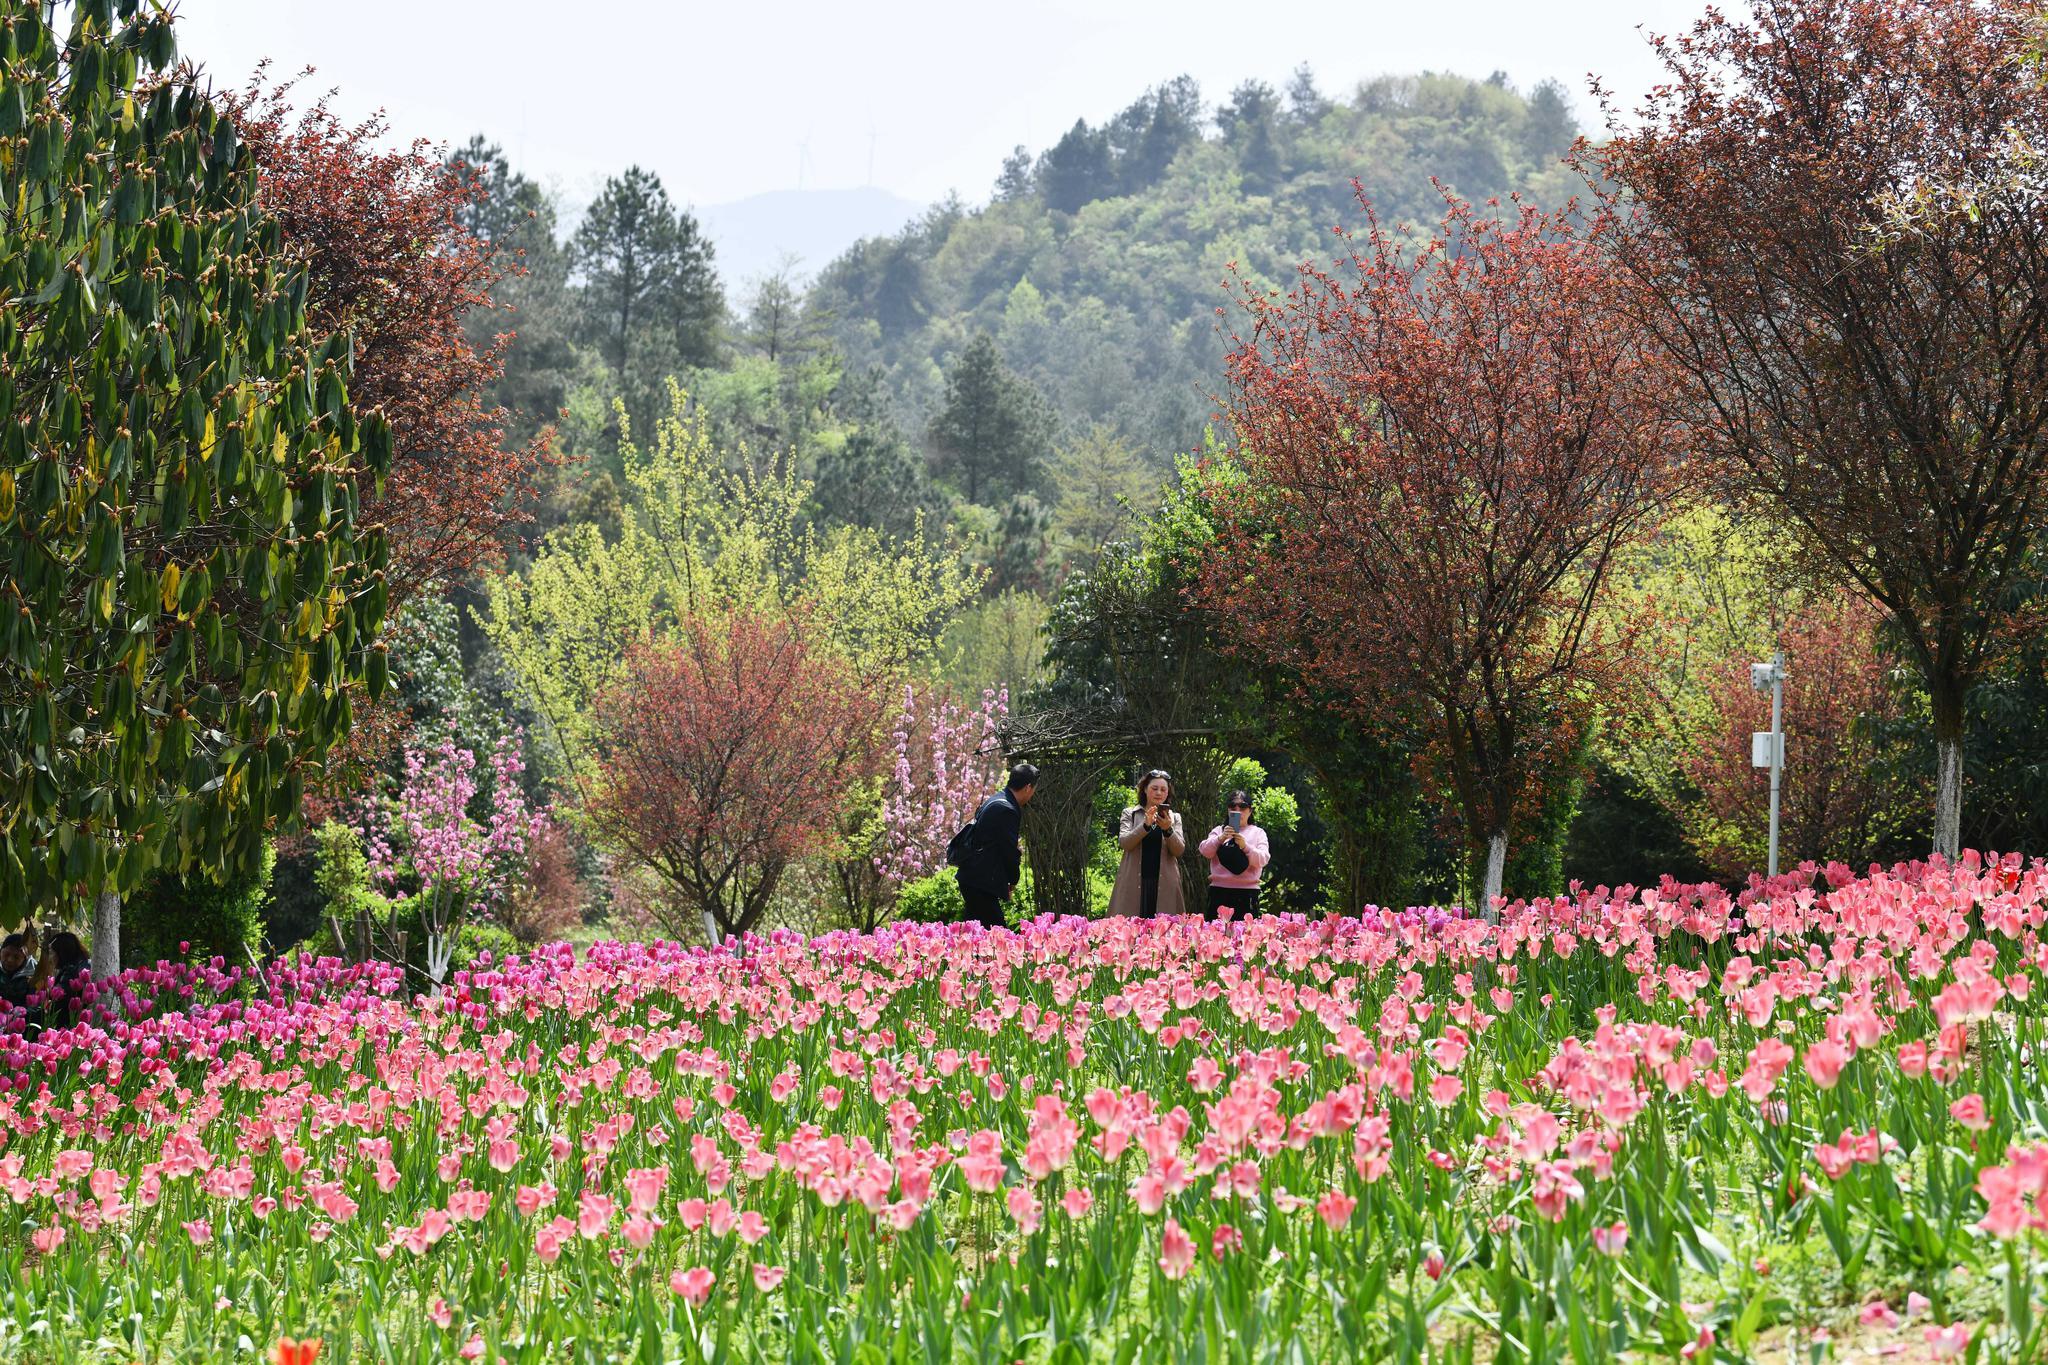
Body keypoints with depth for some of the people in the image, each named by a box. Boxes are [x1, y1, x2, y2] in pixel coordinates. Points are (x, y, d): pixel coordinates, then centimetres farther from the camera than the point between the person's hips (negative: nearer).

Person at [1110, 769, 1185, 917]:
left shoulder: (1174, 817, 15)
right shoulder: (1130, 814, 11)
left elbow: (1179, 850, 2)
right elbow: (1124, 842, -5)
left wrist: (1168, 829, -16)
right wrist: (1146, 825, -19)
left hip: (1164, 886, 1)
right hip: (1134, 885, -1)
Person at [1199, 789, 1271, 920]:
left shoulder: (1258, 833, 12)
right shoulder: (1219, 831, 17)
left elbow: (1263, 860, -2)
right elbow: (1205, 851, 1)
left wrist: (1245, 846, -19)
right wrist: (1221, 838, -16)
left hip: (1247, 892, -1)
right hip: (1219, 890, 1)